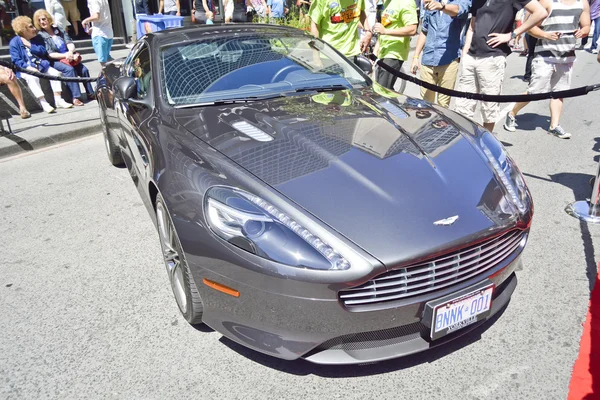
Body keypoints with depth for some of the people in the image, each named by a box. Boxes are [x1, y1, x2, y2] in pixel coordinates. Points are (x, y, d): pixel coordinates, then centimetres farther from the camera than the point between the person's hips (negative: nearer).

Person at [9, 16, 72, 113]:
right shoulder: (14, 42, -1)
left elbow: (43, 52, 4)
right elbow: (16, 60, -10)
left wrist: (30, 46, -7)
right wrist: (28, 67, -25)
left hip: (40, 65, 6)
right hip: (25, 68, -5)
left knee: (55, 73, -16)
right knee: (32, 77, -35)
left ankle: (58, 100, -18)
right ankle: (43, 102, -37)